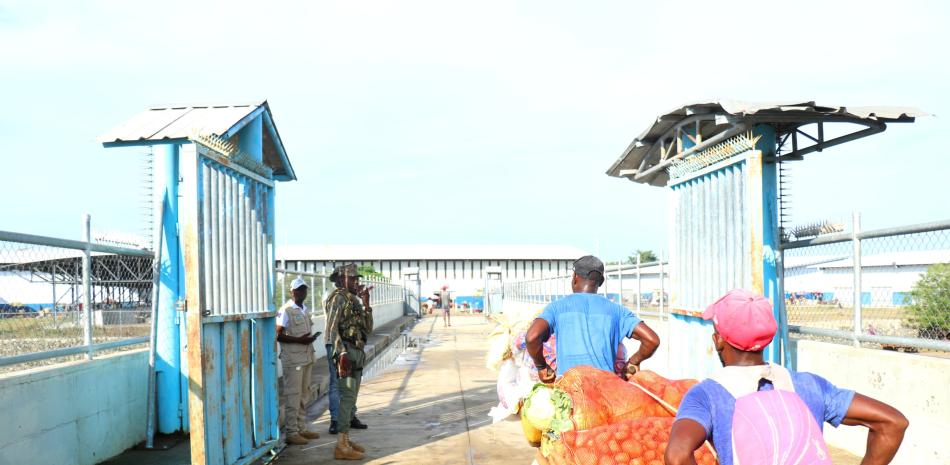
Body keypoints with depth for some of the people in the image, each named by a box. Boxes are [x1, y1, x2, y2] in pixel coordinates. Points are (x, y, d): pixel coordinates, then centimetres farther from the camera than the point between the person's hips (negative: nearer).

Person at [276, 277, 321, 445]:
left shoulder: (305, 310, 15)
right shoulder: (285, 311, -10)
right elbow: (278, 336, -15)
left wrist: (311, 337, 7)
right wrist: (299, 340, -20)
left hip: (307, 357, 8)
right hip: (292, 359, -8)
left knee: (303, 395, 13)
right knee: (293, 395, -5)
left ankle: (302, 428, 22)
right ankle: (291, 433, 1)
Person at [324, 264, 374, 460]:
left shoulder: (355, 300, 17)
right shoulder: (338, 298, -8)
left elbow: (368, 329, 13)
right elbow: (332, 328, -15)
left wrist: (366, 303, 5)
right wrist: (342, 354, -23)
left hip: (357, 352, 9)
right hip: (346, 352, -9)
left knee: (351, 397, 13)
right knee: (347, 397, -11)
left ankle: (346, 439, 20)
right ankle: (341, 446, -9)